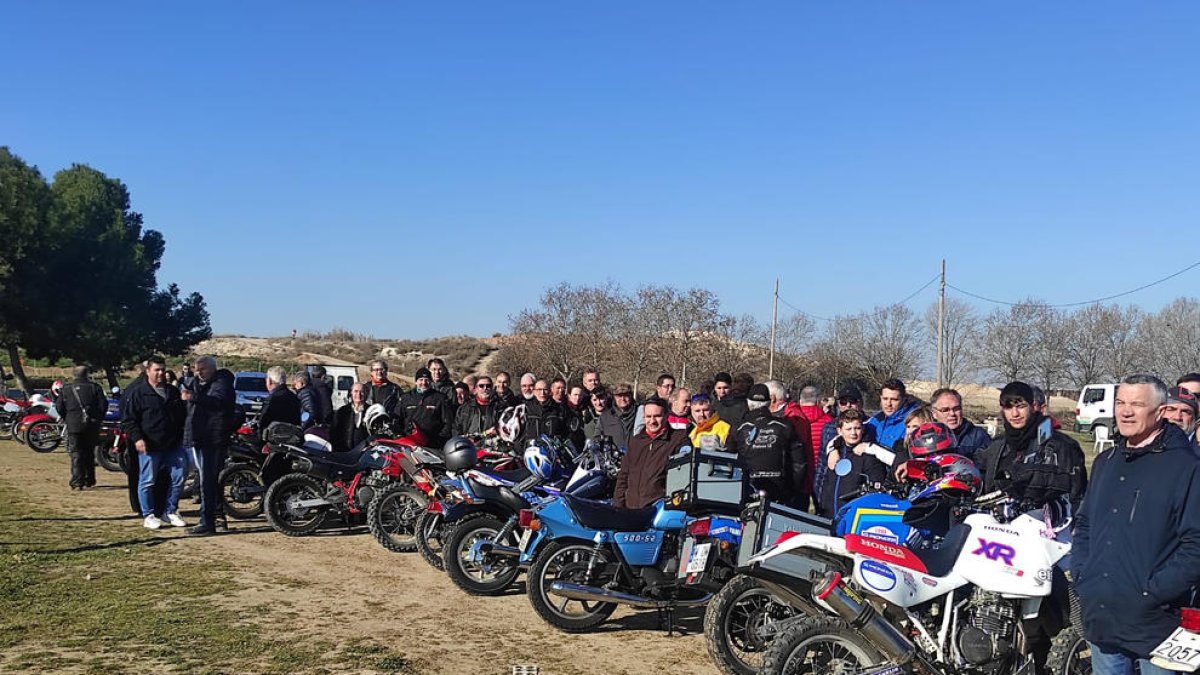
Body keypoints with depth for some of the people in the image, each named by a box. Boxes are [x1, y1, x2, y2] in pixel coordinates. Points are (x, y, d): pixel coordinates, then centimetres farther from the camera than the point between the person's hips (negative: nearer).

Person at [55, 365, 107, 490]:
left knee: (76, 454, 1)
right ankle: (90, 480, 18)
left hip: (73, 426, -1)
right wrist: (98, 419, 9)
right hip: (92, 426, 1)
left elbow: (59, 407, 2)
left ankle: (77, 482, -8)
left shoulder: (66, 389, 2)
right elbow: (103, 404, -5)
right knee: (89, 454, 13)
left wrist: (67, 419, 16)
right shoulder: (94, 387, -1)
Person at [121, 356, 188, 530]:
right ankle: (148, 515, 13)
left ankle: (170, 511, 17)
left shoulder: (173, 392, 14)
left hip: (173, 445, 5)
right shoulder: (137, 393, -4)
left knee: (179, 476, 4)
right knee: (147, 481, 1)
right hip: (149, 446, -5)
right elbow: (128, 419, -7)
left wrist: (182, 436, 17)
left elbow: (183, 416, 24)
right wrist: (137, 438, -18)